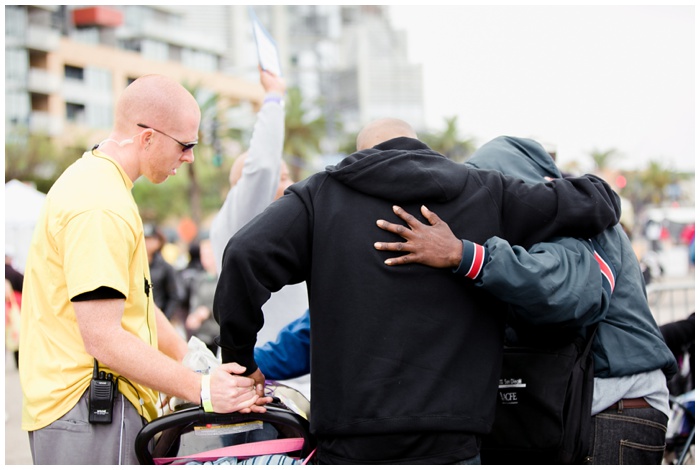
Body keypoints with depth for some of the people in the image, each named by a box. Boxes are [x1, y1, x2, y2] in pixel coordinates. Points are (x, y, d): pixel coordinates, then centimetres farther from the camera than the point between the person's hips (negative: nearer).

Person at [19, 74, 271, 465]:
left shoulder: (96, 180, 16)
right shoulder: (101, 209, -19)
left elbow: (130, 301, 22)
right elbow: (103, 338, -23)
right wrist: (201, 389, -19)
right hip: (89, 410, -10)